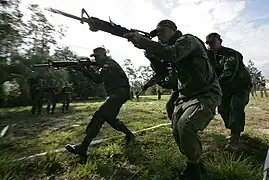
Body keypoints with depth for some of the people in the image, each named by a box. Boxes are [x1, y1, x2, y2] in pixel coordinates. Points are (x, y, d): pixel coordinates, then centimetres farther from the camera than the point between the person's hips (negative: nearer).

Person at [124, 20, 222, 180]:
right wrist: (147, 47, -2)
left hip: (206, 94, -8)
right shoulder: (170, 47, 17)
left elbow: (172, 54, -31)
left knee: (185, 126, -26)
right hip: (185, 96, 8)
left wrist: (143, 41, -28)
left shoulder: (188, 39, -10)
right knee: (177, 131, 3)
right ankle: (195, 162, 28)